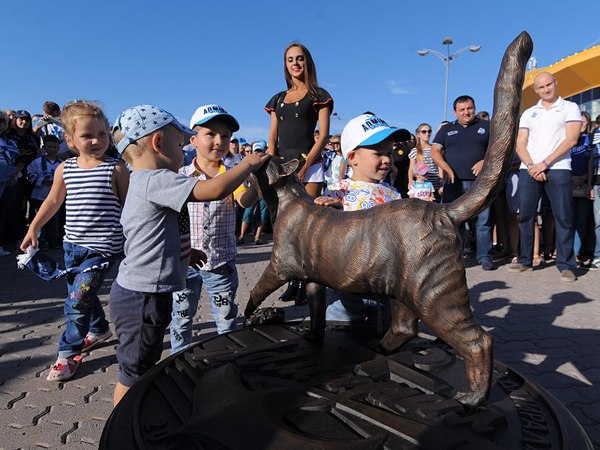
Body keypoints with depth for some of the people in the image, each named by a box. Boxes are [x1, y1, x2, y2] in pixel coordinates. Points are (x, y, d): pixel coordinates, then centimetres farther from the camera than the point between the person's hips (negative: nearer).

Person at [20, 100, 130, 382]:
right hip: (73, 245, 6)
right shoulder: (64, 169, 3)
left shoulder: (116, 169, -10)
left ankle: (69, 353, 14)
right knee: (82, 295, 20)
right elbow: (53, 201, 16)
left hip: (102, 248, -5)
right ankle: (99, 329, 46)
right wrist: (33, 228, 18)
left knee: (77, 300, -7)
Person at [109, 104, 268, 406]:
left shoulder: (144, 181, 11)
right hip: (143, 295, -11)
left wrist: (185, 251, 8)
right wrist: (249, 164, -16)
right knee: (134, 374, 7)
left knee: (143, 367, 25)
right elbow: (215, 190, -31)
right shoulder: (155, 180, -22)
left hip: (144, 292, 11)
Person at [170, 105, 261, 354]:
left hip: (221, 261, -1)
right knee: (181, 318, 18)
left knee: (226, 319, 13)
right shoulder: (180, 176, -3)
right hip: (185, 261, 1)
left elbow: (245, 201, -24)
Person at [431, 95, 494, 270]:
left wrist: (485, 161, -9)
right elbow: (434, 151, 7)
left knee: (483, 220, -3)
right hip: (454, 182, 1)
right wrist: (446, 168, -9)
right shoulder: (446, 129, 17)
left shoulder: (486, 126, 14)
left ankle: (484, 257, 5)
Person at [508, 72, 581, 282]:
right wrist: (531, 165, -8)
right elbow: (520, 144, 9)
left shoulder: (570, 108, 7)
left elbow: (571, 140, -5)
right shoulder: (528, 113, 17)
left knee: (563, 218, -3)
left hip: (558, 169, -3)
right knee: (525, 216, 2)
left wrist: (545, 163, -13)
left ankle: (566, 265, 2)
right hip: (528, 169, 3)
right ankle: (525, 260, 11)